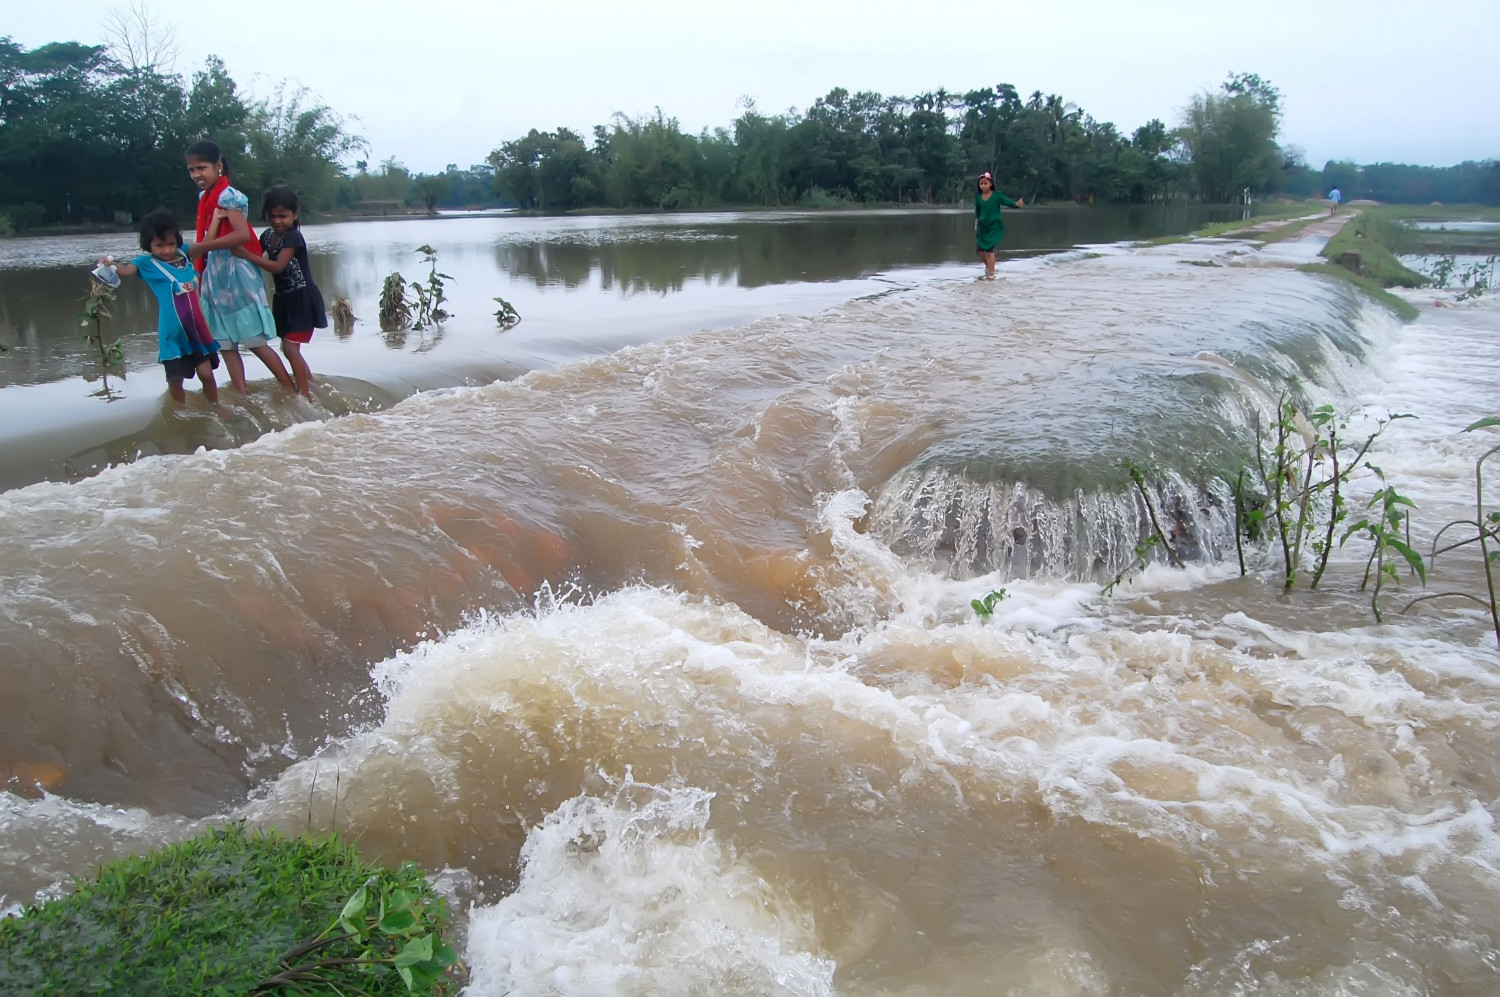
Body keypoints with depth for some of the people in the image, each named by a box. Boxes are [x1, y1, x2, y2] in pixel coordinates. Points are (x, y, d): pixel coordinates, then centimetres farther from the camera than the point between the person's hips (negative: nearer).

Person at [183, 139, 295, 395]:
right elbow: (209, 239, 10)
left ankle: (294, 392, 4)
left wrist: (201, 248, -22)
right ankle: (243, 397, 8)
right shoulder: (206, 198, 13)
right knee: (226, 344, 6)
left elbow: (242, 234, -27)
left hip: (236, 273, -9)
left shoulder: (227, 196, -12)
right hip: (216, 276, 9)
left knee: (255, 342, -5)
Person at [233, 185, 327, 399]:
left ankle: (305, 394, -7)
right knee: (287, 347, 15)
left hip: (301, 298, -9)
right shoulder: (267, 236, 6)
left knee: (291, 348, -13)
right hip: (284, 298, 9)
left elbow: (278, 266, -23)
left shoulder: (293, 237, -17)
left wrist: (246, 254, -26)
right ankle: (311, 385, 28)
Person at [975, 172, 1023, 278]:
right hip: (982, 227, 4)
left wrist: (1017, 204, -36)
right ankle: (988, 266, 33)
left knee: (989, 249, -12)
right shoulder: (978, 197, 3)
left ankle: (991, 274, -6)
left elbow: (1008, 202, -17)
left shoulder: (997, 195, -7)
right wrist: (976, 224, 6)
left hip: (994, 227, -4)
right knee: (979, 250, 4)